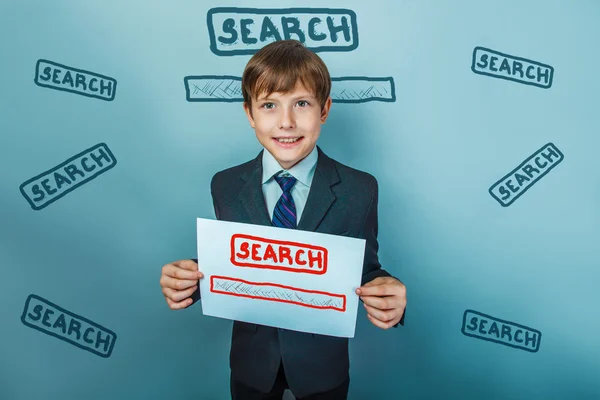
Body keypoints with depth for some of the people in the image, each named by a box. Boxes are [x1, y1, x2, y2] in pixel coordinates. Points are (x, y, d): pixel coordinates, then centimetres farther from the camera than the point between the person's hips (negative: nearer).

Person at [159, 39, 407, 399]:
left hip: (323, 362, 0)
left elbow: (365, 270, -9)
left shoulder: (360, 190, -16)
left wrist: (385, 293, -30)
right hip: (251, 361, 1)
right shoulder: (225, 187, -10)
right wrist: (190, 278, -22)